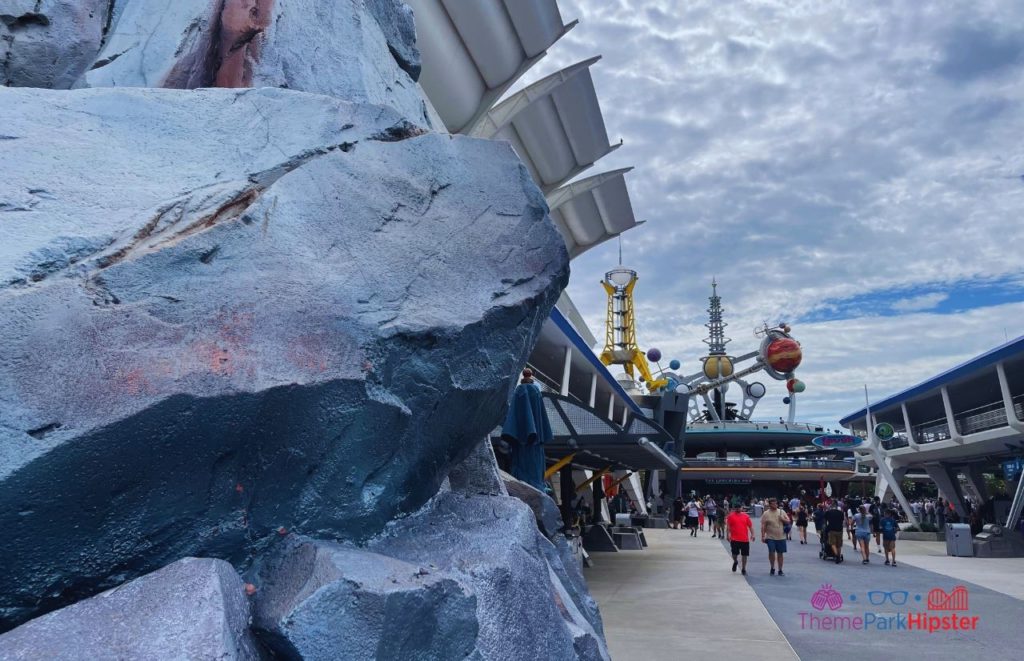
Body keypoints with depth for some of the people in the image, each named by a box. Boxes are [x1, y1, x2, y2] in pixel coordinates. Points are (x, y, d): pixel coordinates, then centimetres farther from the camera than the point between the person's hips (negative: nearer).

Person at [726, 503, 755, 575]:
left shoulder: (746, 516, 7)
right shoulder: (731, 516, 1)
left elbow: (750, 526, 8)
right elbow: (728, 527, -1)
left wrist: (752, 534, -3)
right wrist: (727, 535, -9)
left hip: (745, 539, 2)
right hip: (734, 539, -2)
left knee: (744, 555, 5)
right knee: (734, 553, 0)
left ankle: (744, 569, 18)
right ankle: (735, 562, 33)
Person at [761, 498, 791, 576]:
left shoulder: (781, 512, 6)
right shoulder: (766, 514, -3)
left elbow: (789, 521, 9)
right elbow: (763, 526, -4)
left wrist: (783, 519, -12)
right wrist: (763, 536, -9)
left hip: (781, 537, 3)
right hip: (770, 537, -3)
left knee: (780, 553, 7)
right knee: (771, 552, -11)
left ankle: (780, 570, 18)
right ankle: (772, 568, 10)